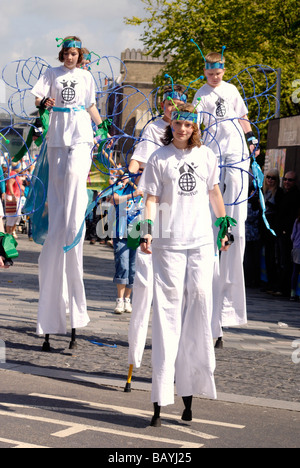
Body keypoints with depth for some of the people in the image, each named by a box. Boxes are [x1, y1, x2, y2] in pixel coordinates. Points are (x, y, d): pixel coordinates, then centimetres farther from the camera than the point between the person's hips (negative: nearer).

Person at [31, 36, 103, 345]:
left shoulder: (85, 77, 12)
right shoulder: (52, 74, 8)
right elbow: (37, 97, -1)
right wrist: (43, 103, -22)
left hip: (81, 134, 0)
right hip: (58, 134, 0)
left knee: (75, 173, -22)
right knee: (57, 183, 1)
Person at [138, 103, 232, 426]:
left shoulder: (206, 156, 11)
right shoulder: (159, 158, 2)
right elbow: (152, 198, -1)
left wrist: (224, 226, 23)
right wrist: (147, 230, -15)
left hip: (202, 242, 3)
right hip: (169, 243, -3)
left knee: (200, 297, -5)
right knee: (168, 309, -7)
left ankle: (189, 387, 5)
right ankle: (160, 401, -8)